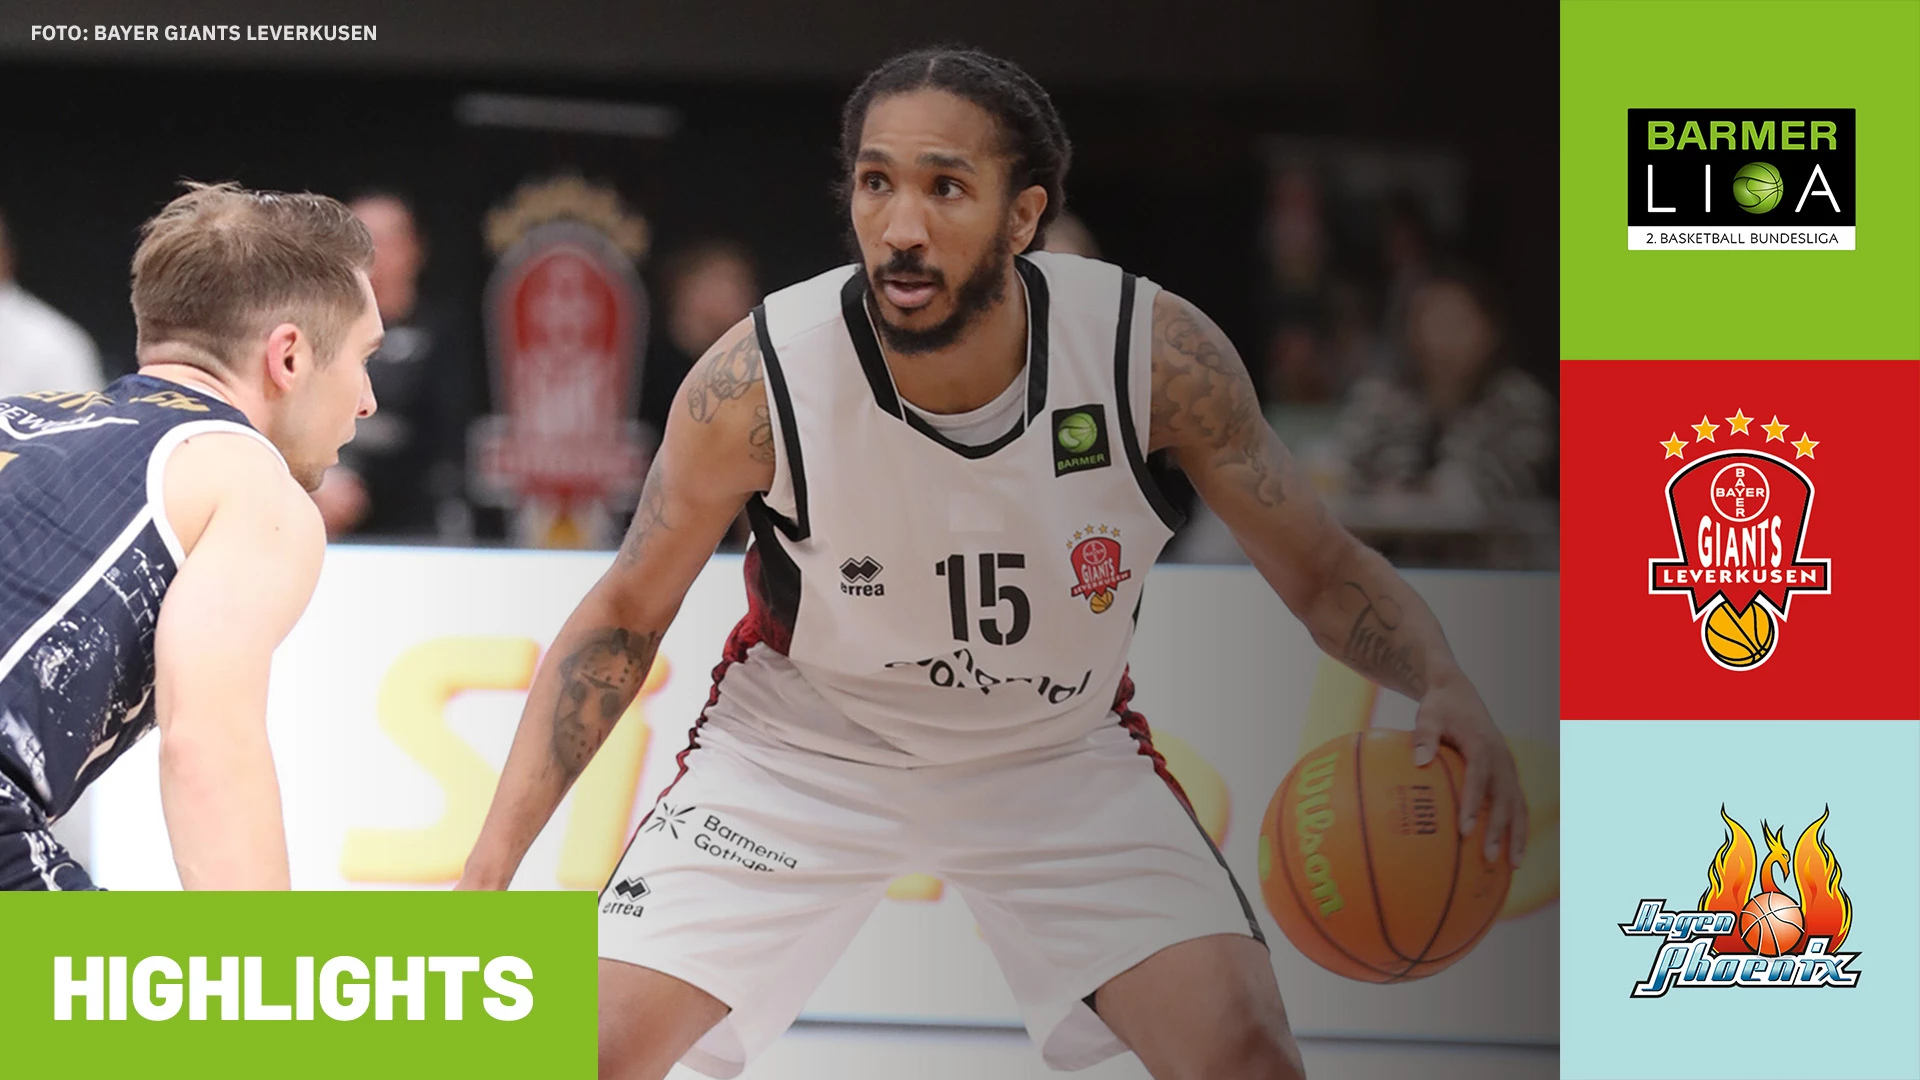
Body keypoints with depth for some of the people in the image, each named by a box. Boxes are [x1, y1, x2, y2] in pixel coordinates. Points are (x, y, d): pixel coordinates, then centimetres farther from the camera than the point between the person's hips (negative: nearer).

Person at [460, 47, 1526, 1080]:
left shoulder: (1156, 352, -24)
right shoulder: (758, 380, -26)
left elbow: (1320, 570, -10)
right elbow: (625, 615, -10)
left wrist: (1446, 686, -31)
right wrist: (488, 866, -16)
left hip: (1060, 754, 1)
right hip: (800, 750, -1)